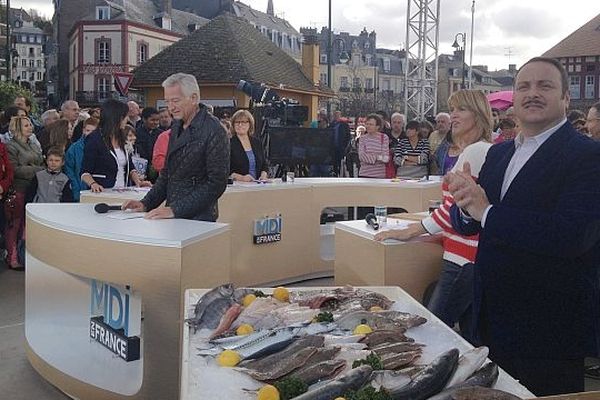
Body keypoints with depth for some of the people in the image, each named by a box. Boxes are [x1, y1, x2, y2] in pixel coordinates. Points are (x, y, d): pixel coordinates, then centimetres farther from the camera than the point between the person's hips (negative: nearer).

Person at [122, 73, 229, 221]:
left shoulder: (213, 131, -11)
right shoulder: (177, 126, 13)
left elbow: (216, 183, -16)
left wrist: (175, 210, -18)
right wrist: (146, 203, 8)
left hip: (198, 220, -6)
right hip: (173, 217, 6)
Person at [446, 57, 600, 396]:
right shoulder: (498, 153, 9)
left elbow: (572, 234, -28)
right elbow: (466, 224, 7)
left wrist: (487, 211, -23)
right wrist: (466, 205, -16)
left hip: (549, 330, -7)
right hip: (495, 322, 7)